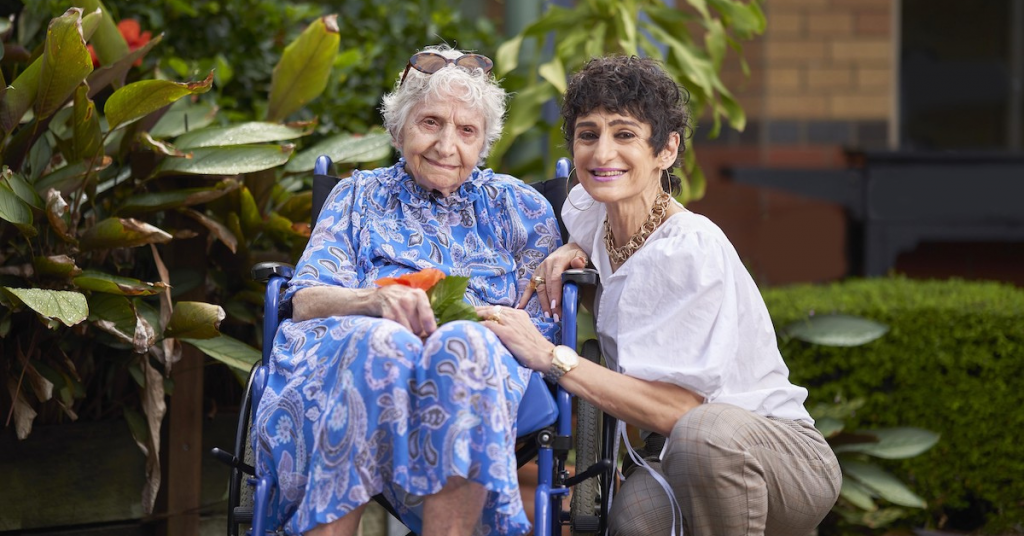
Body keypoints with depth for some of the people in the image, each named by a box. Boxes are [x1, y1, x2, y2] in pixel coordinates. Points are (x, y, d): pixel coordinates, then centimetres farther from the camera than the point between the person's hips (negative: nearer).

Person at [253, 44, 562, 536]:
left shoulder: (518, 208, 24)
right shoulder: (360, 196, 24)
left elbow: (541, 324, 14)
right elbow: (305, 300, 9)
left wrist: (474, 319, -9)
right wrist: (377, 300, -14)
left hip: (483, 366, 0)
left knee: (463, 345, -37)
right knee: (382, 341, -38)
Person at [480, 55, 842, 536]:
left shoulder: (691, 252, -20)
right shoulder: (588, 213, 3)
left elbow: (676, 407, -27)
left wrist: (551, 357, -26)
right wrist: (572, 253, 7)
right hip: (675, 460, 5)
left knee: (704, 431, -41)